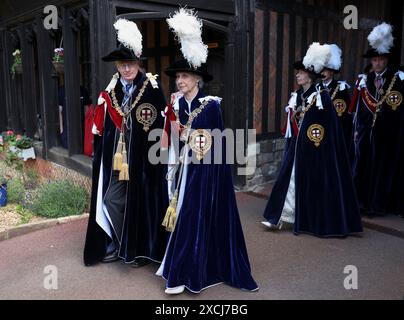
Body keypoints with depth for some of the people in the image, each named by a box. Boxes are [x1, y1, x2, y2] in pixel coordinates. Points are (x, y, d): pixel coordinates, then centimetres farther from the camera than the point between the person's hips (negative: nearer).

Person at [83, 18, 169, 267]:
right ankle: (117, 245, 25)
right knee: (112, 199, 5)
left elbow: (163, 123, -6)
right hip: (116, 158, 4)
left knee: (141, 201, 4)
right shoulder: (111, 91, 8)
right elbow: (102, 127, 12)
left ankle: (142, 250, 21)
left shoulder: (152, 88, -5)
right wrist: (102, 157, 9)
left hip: (143, 158, -4)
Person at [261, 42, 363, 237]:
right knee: (290, 179, 4)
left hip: (316, 149, -6)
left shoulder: (321, 96, -10)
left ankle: (321, 223, 17)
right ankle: (280, 218, 10)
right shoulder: (297, 96, 11)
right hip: (297, 146, 7)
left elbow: (329, 126, -11)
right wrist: (292, 145, 9)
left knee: (315, 184, 2)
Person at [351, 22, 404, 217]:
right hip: (366, 131, 3)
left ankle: (380, 204, 13)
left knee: (385, 167, 3)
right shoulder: (364, 81, 8)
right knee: (363, 166, 4)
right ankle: (363, 202, 15)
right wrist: (357, 129, 5)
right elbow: (359, 108, 8)